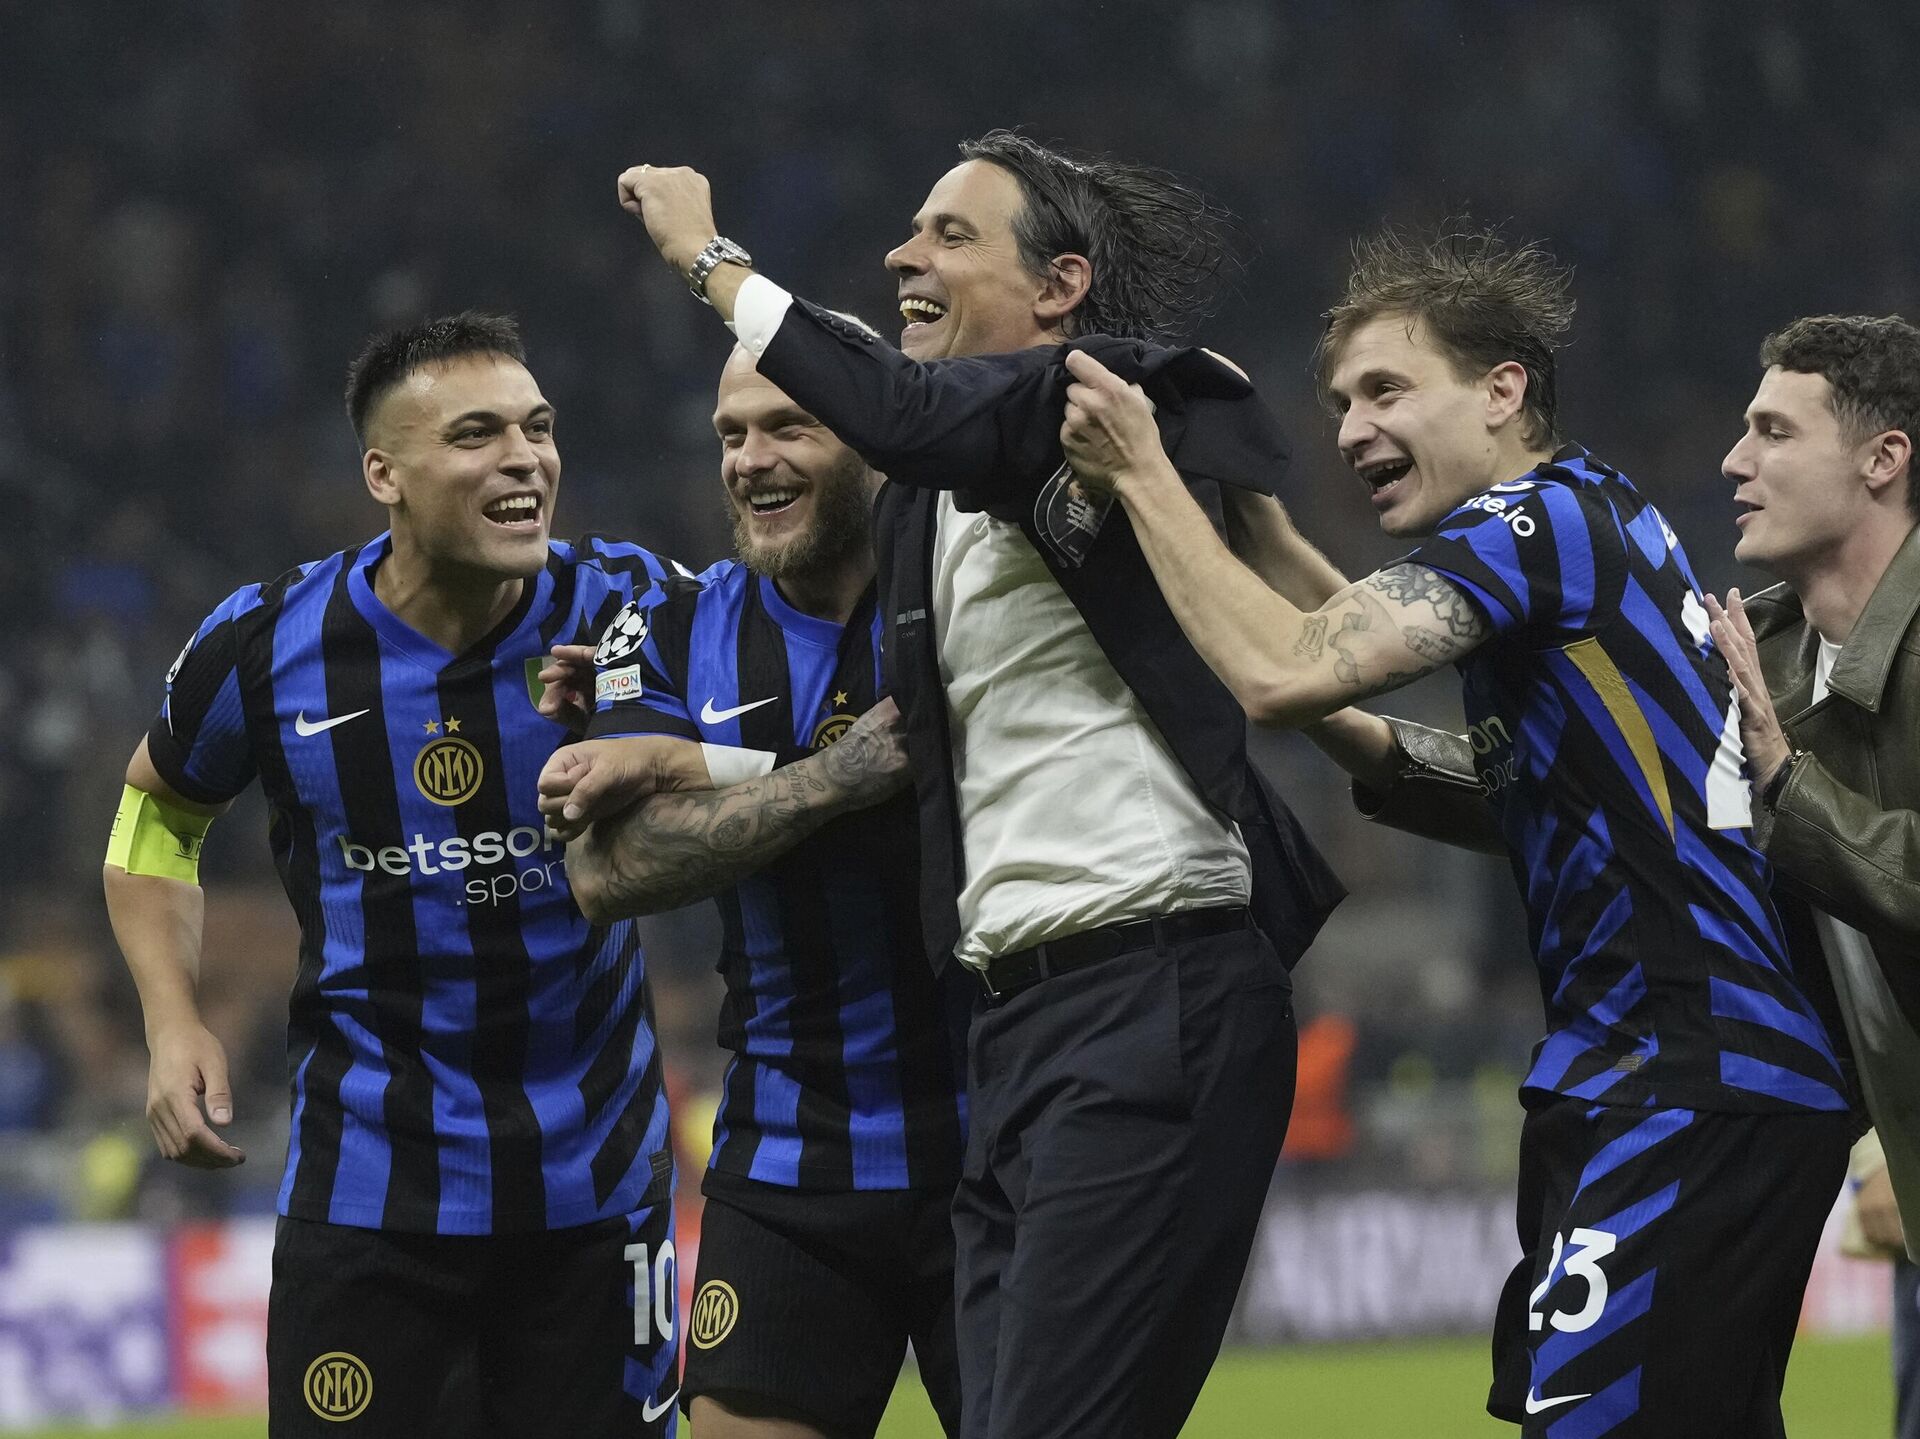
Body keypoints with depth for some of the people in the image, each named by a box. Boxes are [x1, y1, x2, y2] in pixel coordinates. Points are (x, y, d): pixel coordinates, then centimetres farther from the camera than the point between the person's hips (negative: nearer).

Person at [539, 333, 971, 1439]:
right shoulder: (680, 634, 4)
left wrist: (667, 762, -14)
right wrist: (826, 781, -21)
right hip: (789, 1171, 3)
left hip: (997, 1151, -3)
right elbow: (606, 874, -9)